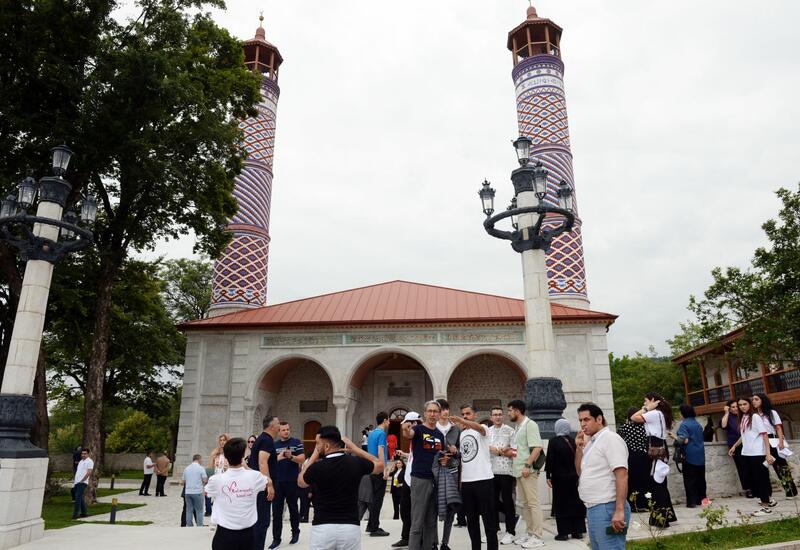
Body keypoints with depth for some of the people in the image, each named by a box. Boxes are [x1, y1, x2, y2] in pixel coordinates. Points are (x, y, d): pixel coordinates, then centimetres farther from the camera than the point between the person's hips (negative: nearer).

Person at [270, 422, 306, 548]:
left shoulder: (296, 442, -2)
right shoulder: (274, 445, 7)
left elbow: (302, 459, -8)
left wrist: (291, 456, -24)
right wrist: (278, 458, -15)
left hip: (292, 481, -2)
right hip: (277, 481, 2)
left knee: (293, 508, 11)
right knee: (276, 511, 3)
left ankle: (295, 533, 28)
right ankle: (276, 538, 10)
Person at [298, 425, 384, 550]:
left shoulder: (317, 467, -11)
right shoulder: (356, 463, -4)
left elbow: (300, 482, 13)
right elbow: (380, 465, 18)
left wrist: (314, 455, 13)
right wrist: (354, 447, 14)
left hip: (322, 529, -2)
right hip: (350, 528, 2)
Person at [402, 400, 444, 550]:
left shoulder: (440, 435, 12)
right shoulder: (418, 429, -6)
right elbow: (408, 435, -30)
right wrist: (406, 430, -54)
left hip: (436, 479, 6)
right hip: (420, 479, -6)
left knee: (431, 521, 13)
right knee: (417, 522, -4)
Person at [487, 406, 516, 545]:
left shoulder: (510, 430, -3)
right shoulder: (487, 431, 12)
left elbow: (514, 452, -9)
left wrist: (499, 452, -13)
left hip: (505, 471, -5)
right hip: (490, 471, 5)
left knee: (507, 501, 3)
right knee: (493, 501, 12)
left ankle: (510, 532, 12)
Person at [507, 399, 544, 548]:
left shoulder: (529, 424, -11)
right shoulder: (518, 427, 16)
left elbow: (537, 447, -19)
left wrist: (528, 465, -21)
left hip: (527, 471, -9)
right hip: (519, 471, 9)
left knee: (533, 503, -5)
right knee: (524, 503, 13)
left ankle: (537, 537, 0)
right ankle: (529, 533, 21)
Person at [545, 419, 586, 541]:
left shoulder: (554, 441, -11)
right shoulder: (573, 441, -1)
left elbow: (549, 460, -11)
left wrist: (548, 476, -4)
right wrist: (576, 473, 12)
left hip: (559, 477, -4)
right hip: (574, 476, 4)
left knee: (561, 503, 3)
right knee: (576, 502, 12)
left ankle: (563, 532, 3)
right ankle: (578, 530, 16)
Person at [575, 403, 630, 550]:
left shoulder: (610, 439, -11)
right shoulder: (590, 441, 15)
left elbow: (622, 475, -19)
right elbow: (580, 472, 20)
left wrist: (619, 510, -25)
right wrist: (579, 447, 6)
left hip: (607, 508, -9)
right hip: (592, 508, 9)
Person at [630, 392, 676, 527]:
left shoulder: (654, 413, -14)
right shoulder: (659, 414, 16)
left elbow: (634, 418, -19)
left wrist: (647, 409, -11)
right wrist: (646, 409, 13)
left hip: (656, 451, -10)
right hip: (660, 449, 10)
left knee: (656, 483, -5)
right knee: (659, 483, 15)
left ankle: (660, 518, -1)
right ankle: (665, 515, 23)